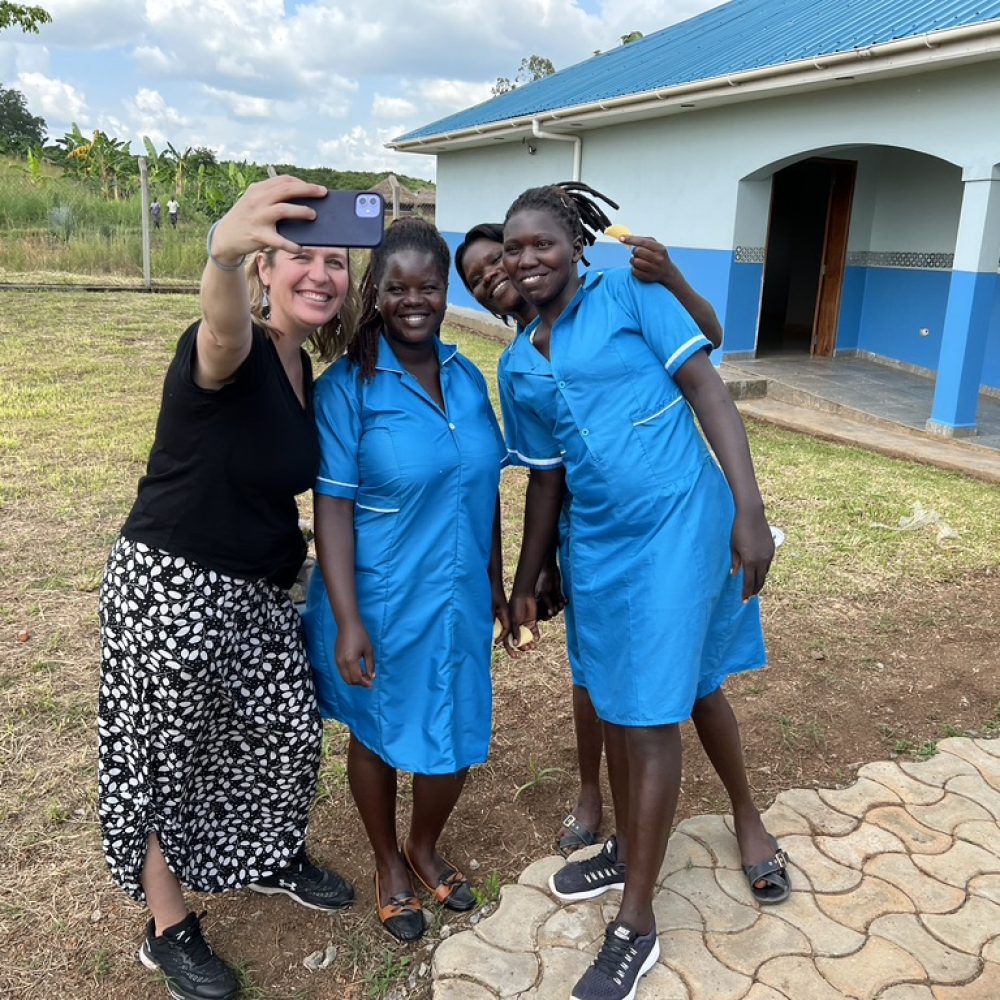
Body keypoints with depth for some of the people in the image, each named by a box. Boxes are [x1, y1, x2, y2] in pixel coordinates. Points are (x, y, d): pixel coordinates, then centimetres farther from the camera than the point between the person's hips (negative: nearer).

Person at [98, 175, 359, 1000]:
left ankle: (278, 861, 45)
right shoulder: (232, 349, -19)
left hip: (259, 591, 8)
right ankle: (169, 931, 30)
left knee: (287, 732, 18)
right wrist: (225, 254, -67)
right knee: (170, 754, 9)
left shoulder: (303, 369, 6)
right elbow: (223, 333, -46)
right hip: (172, 588, -8)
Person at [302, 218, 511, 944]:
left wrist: (496, 584, 12)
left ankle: (426, 846, 44)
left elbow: (485, 488, 9)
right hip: (381, 602, -4)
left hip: (458, 599, 4)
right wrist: (347, 619, -20)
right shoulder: (348, 386, -14)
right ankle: (389, 863, 42)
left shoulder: (468, 378, 2)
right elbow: (333, 507, -15)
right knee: (379, 735, 16)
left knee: (457, 739, 14)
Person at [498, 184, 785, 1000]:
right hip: (598, 545, 6)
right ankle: (628, 851, 43)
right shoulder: (517, 367, 9)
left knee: (653, 716, 0)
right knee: (616, 704, 19)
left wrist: (749, 511, -19)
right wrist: (525, 581, 16)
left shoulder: (630, 297, -6)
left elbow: (707, 390, -11)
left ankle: (638, 925, 16)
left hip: (677, 527, -6)